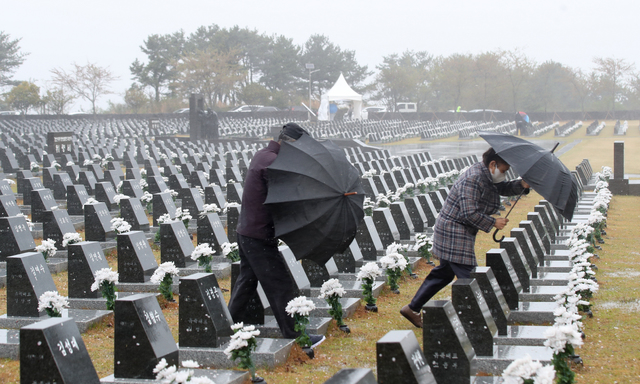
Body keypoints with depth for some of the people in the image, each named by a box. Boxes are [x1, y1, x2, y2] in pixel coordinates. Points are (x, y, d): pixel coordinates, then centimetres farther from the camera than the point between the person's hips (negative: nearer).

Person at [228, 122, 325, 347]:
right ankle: (295, 336, 2)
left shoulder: (261, 155, 13)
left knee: (247, 281, 20)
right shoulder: (272, 162, -19)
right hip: (260, 236, -10)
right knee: (281, 286, -4)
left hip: (245, 232, 10)